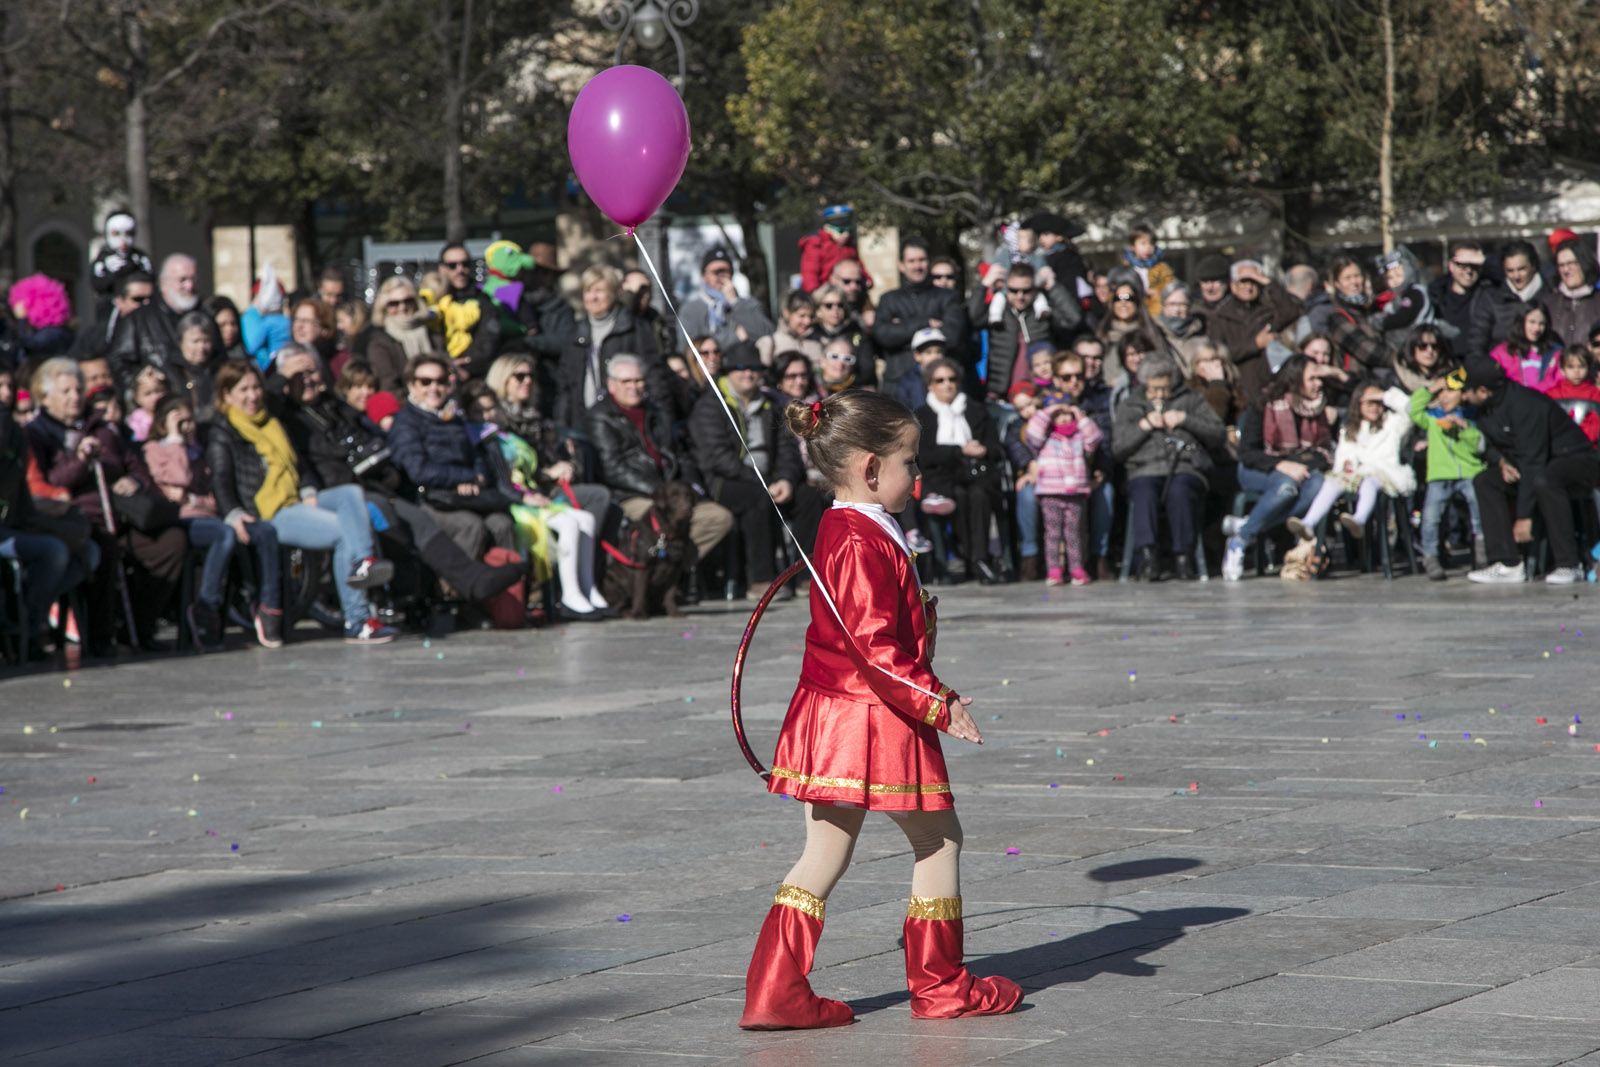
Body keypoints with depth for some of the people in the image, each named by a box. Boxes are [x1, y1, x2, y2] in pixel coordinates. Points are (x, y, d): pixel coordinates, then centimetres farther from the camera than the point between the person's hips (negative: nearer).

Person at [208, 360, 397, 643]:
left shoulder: (272, 425, 28)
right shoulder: (223, 434, 5)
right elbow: (221, 481, -7)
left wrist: (308, 493, 9)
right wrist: (233, 514, -25)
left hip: (297, 503, 8)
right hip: (267, 515, -8)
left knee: (352, 493, -20)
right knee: (343, 530, -26)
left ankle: (362, 562, -41)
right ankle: (356, 621, -31)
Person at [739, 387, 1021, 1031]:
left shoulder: (840, 530, 13)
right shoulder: (865, 544, -19)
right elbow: (875, 647, -23)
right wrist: (938, 704, -20)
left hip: (830, 714, 10)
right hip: (873, 721, -10)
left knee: (824, 854, 9)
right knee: (940, 840, 6)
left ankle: (776, 991, 4)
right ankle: (940, 985, 15)